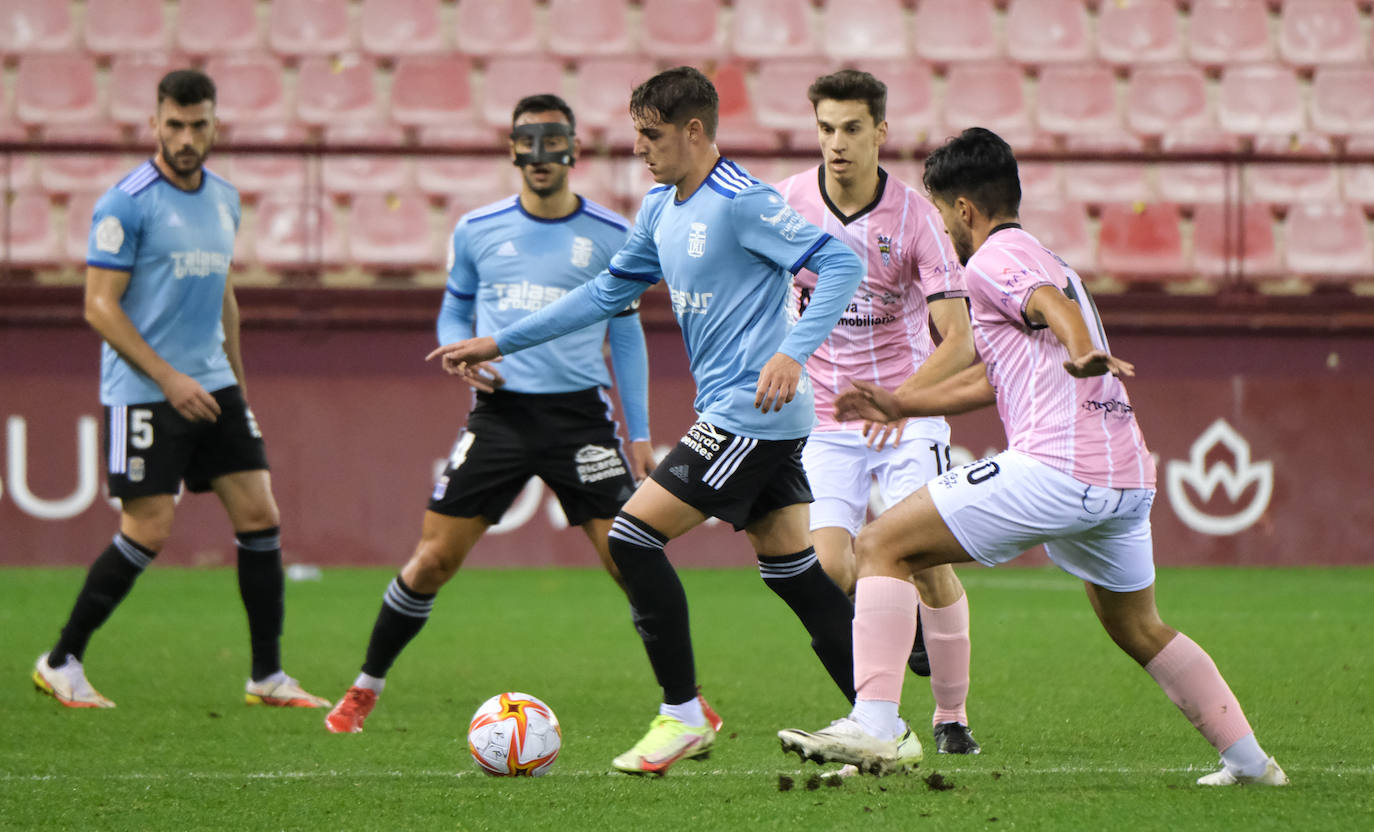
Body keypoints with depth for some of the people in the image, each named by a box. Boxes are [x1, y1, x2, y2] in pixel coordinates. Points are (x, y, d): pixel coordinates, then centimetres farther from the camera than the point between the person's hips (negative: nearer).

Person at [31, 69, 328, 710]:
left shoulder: (224, 199, 12)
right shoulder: (128, 202, -11)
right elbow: (99, 306, -13)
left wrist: (237, 382, 20)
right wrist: (170, 378, -18)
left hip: (213, 387, 7)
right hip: (145, 393, -7)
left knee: (260, 518, 1)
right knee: (147, 533, -8)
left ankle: (268, 676, 8)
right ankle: (61, 663, 6)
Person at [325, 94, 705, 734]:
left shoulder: (610, 236, 3)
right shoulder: (477, 231, 6)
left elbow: (626, 333, 12)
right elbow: (453, 313, 18)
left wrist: (639, 433, 7)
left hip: (579, 415, -1)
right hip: (500, 413, 1)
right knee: (433, 561, -2)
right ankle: (365, 689, 14)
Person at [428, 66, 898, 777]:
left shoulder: (740, 201, -15)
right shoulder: (662, 209, 14)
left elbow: (840, 264, -18)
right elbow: (609, 291, 24)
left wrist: (792, 354, -28)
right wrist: (499, 343, 24)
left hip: (751, 412, -9)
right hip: (731, 416, 9)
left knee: (633, 536, -10)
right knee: (792, 570, 9)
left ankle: (683, 716, -2)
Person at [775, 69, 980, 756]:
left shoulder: (915, 215, -13)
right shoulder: (787, 203, -6)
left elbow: (959, 340, -17)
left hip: (908, 413, -2)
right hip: (826, 417, 2)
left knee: (929, 563, -11)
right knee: (827, 569, -14)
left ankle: (952, 718, 6)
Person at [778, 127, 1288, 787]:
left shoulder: (992, 261, 0)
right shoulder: (1043, 260, 30)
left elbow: (1055, 306, -23)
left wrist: (1081, 352, -44)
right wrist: (898, 404, 47)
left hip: (1056, 467, -9)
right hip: (1128, 474, 9)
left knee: (881, 547, -6)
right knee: (1138, 629, 28)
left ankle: (872, 727, -20)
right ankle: (1249, 762, 28)